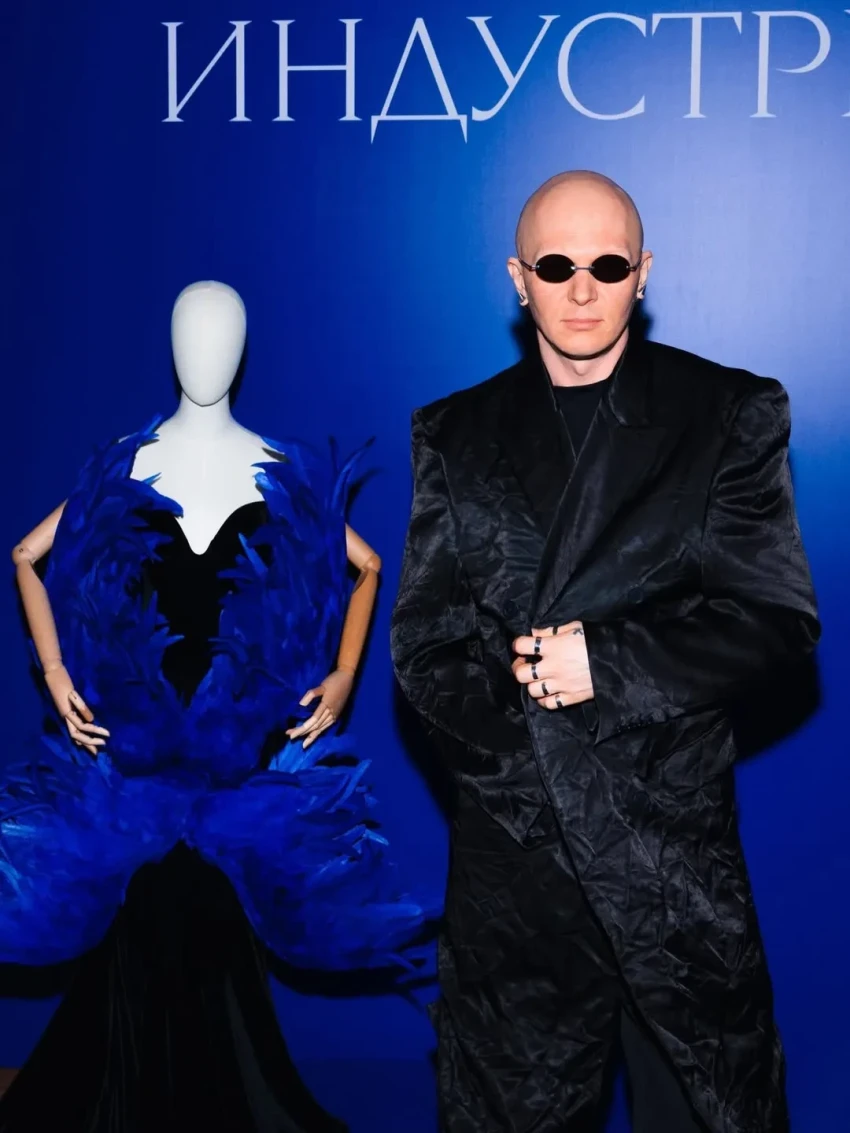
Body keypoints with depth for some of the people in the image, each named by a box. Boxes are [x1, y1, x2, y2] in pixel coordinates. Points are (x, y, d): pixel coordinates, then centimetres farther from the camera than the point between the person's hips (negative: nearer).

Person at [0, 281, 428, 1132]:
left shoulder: (283, 476, 1)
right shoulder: (126, 468, 2)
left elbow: (366, 566, 13)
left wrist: (343, 675, 4)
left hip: (245, 745, 0)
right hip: (136, 740, 0)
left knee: (219, 934, 3)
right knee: (143, 930, 4)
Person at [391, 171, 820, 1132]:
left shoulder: (733, 414, 1)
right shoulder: (457, 434, 6)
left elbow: (778, 614, -6)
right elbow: (420, 645, 1)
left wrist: (609, 661, -16)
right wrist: (516, 680, -15)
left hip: (676, 846, -1)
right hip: (511, 847, 2)